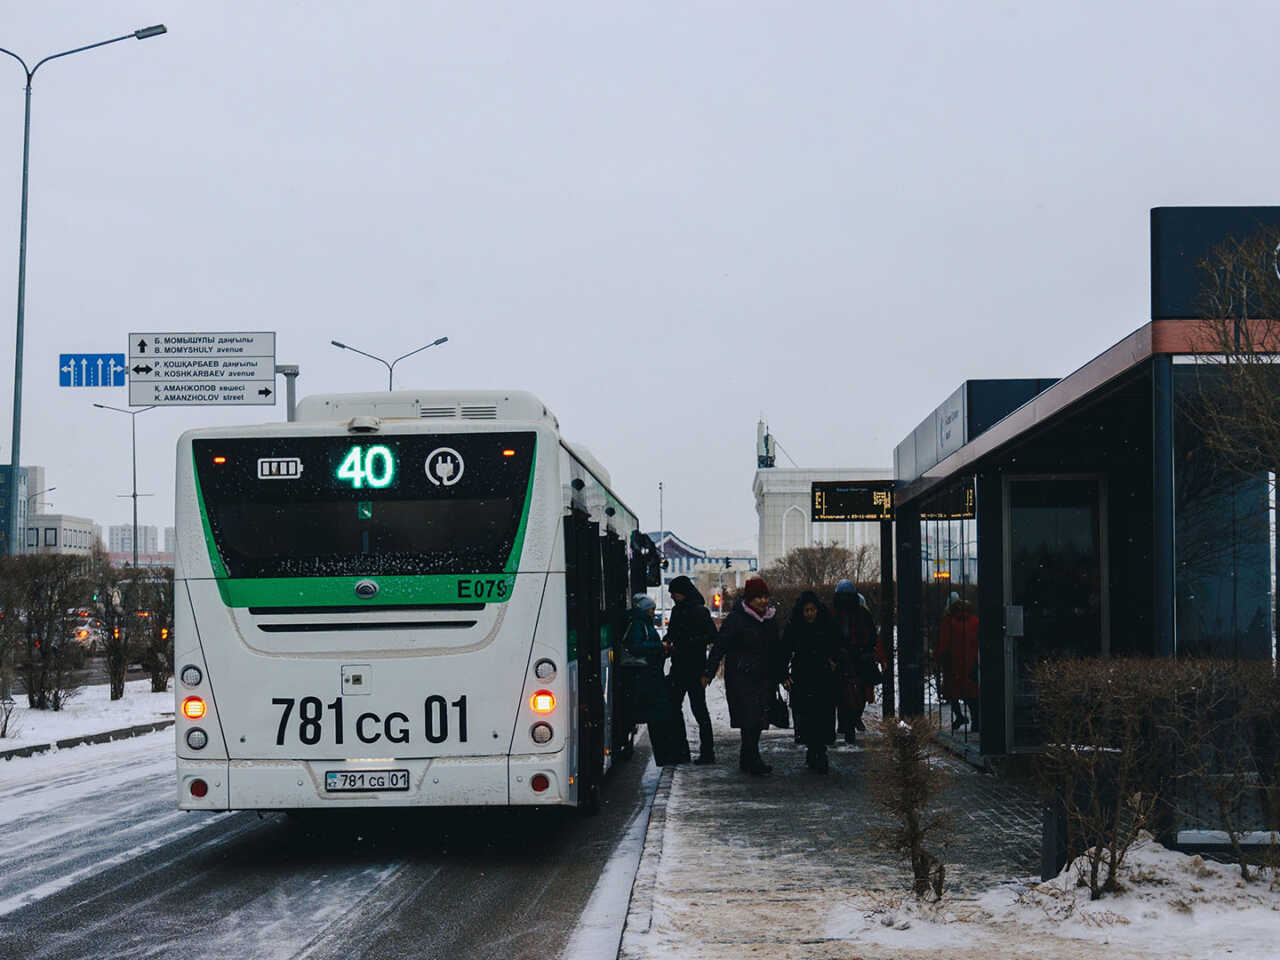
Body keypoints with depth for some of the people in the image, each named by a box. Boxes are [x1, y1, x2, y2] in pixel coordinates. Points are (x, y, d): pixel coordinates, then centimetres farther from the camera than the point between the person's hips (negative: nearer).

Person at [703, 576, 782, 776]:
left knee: (758, 720, 7)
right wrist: (709, 673, -12)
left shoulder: (771, 618, 11)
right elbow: (719, 646, -10)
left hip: (765, 677, 6)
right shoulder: (736, 619, -10)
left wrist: (779, 676, 22)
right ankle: (753, 760, -3)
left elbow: (775, 649, 21)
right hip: (741, 678, -6)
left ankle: (747, 759, 19)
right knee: (749, 719, -9)